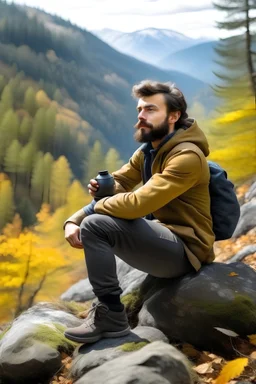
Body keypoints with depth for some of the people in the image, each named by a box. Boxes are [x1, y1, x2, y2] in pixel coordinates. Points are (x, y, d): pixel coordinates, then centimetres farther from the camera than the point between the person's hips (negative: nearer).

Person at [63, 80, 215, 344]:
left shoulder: (187, 156, -20)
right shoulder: (147, 151, 9)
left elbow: (139, 203, -30)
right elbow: (116, 184, 6)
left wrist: (95, 206, -12)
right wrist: (72, 220, -12)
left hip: (185, 249, -9)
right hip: (162, 237, 9)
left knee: (95, 225, -23)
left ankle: (111, 316, -11)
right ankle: (104, 302, 16)